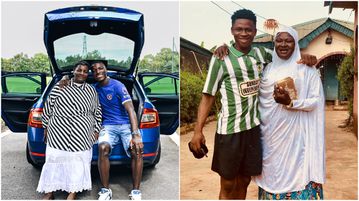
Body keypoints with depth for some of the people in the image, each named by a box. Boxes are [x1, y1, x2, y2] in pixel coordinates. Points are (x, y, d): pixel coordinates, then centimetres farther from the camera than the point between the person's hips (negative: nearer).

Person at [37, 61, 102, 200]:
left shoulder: (91, 91, 9)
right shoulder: (59, 87, 3)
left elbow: (97, 112, 14)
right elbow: (48, 107, 7)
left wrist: (96, 131, 10)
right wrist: (46, 127, 8)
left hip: (82, 136, 1)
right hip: (58, 132, -1)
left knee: (78, 161, 1)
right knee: (54, 160, 4)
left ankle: (72, 194, 12)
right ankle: (49, 192, 17)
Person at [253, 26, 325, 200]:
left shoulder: (307, 69, -1)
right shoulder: (267, 68, 9)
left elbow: (316, 101, -5)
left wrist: (290, 102, -20)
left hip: (295, 132, -3)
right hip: (269, 132, 4)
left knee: (294, 172, 0)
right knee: (272, 172, 11)